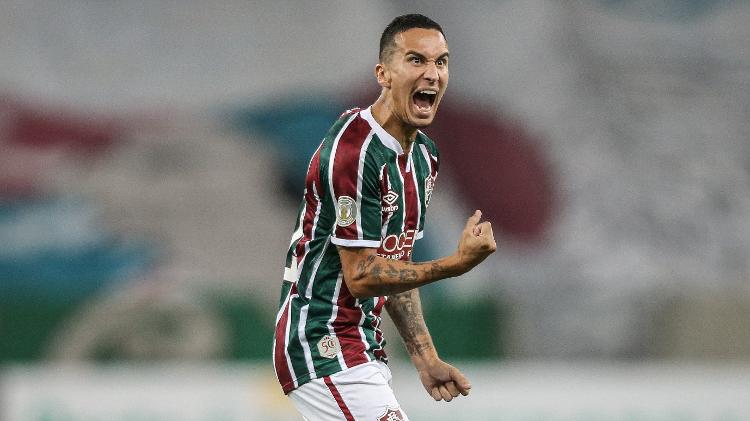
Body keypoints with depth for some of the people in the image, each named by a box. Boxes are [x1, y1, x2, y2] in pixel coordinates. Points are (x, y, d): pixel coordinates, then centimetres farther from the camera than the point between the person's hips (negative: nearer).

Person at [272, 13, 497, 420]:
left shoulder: (424, 154, 11)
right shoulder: (353, 150, -19)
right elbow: (361, 275, -20)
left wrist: (426, 359, 13)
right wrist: (458, 263, -24)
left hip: (364, 349, 10)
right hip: (322, 345, -10)